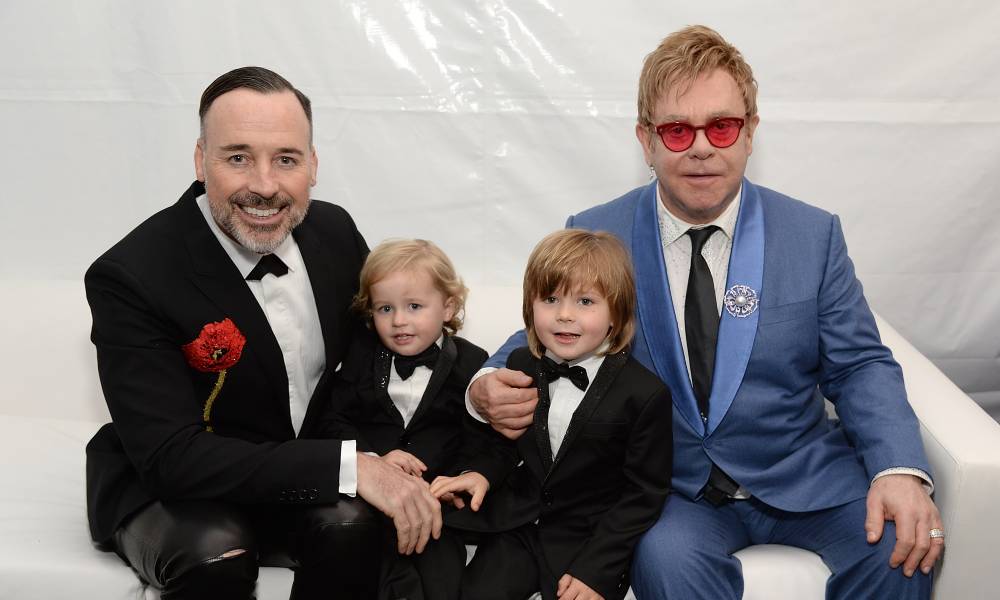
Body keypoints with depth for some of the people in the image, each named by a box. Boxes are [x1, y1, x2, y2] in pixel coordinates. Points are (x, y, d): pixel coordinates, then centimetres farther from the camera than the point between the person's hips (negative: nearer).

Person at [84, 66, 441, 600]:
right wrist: (349, 465, -33)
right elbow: (171, 458, -28)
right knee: (216, 554, -35)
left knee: (352, 524, -28)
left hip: (309, 484, 4)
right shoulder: (130, 278, -23)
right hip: (167, 493, -3)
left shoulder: (336, 231, -6)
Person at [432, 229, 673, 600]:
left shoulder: (645, 394, -15)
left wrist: (595, 569, -14)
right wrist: (482, 473, -7)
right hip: (517, 526, 4)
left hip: (590, 540, -4)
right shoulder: (520, 366, 0)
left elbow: (645, 493, -10)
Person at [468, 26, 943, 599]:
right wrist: (491, 389, -17)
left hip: (802, 475, 2)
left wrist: (900, 470, -16)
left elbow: (859, 365, 2)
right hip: (669, 485, -2)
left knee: (902, 543, -23)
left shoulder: (814, 234, 0)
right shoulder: (593, 237, -1)